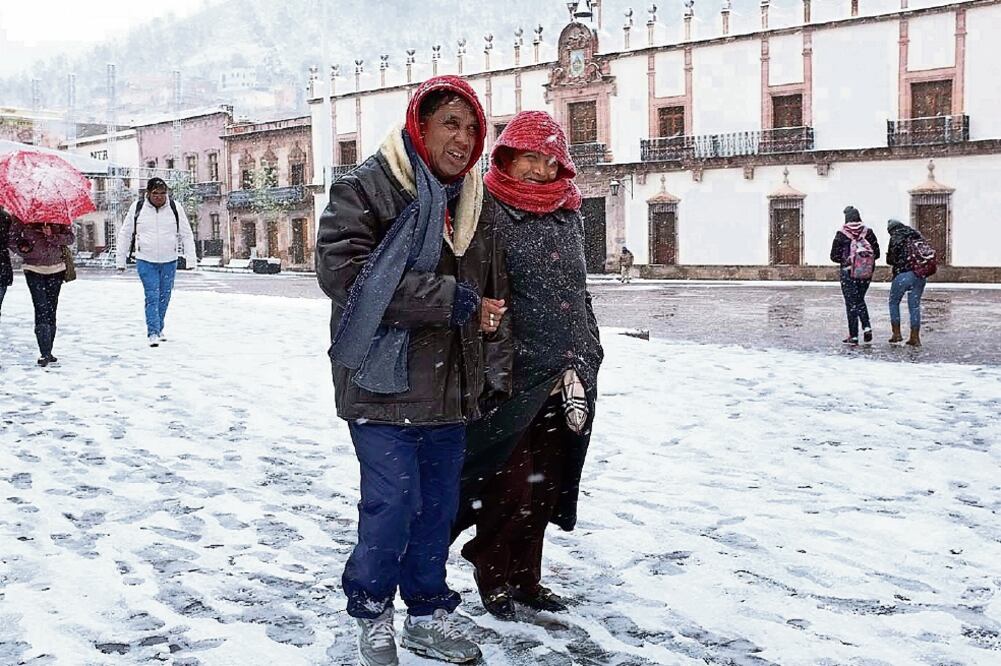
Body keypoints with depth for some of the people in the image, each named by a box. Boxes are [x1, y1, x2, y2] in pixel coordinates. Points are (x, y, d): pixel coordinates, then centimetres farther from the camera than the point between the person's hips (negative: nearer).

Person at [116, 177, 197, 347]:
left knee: (164, 298, 11)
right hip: (146, 261, -2)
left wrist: (191, 259, -1)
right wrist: (120, 259, 5)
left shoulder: (175, 207, -1)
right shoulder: (137, 207, -3)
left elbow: (186, 235, 5)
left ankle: (159, 329, 27)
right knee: (152, 297, -10)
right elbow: (125, 234, 6)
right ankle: (153, 333, -8)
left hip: (169, 262, 2)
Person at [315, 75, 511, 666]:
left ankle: (429, 613, 29)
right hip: (383, 380, -6)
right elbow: (343, 270, -20)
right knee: (392, 501, -6)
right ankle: (372, 614, 18)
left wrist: (497, 374, 10)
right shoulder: (367, 187, -7)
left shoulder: (473, 204, 14)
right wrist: (449, 300, -20)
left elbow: (495, 295, 19)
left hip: (450, 388, 6)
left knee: (439, 504, 12)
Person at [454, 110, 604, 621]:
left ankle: (526, 576, 28)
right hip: (510, 378, -6)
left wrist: (584, 359, 15)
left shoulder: (568, 215, 13)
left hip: (563, 378, 6)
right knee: (507, 483, 1)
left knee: (546, 483, 13)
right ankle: (495, 575, 21)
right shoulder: (488, 211, -7)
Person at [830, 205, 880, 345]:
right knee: (860, 300, 21)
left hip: (848, 273, -3)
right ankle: (867, 327, 4)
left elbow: (834, 256, -7)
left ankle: (853, 336, 3)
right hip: (866, 274, 3)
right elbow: (877, 254, 1)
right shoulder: (868, 232, -1)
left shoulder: (841, 234, -9)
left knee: (851, 303, 4)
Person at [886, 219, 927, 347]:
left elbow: (890, 260, 0)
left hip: (903, 274, -5)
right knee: (915, 306, 9)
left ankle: (896, 333, 9)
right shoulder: (916, 234, 13)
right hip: (921, 275, 5)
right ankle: (915, 337, 8)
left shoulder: (895, 238, -1)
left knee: (894, 302, 13)